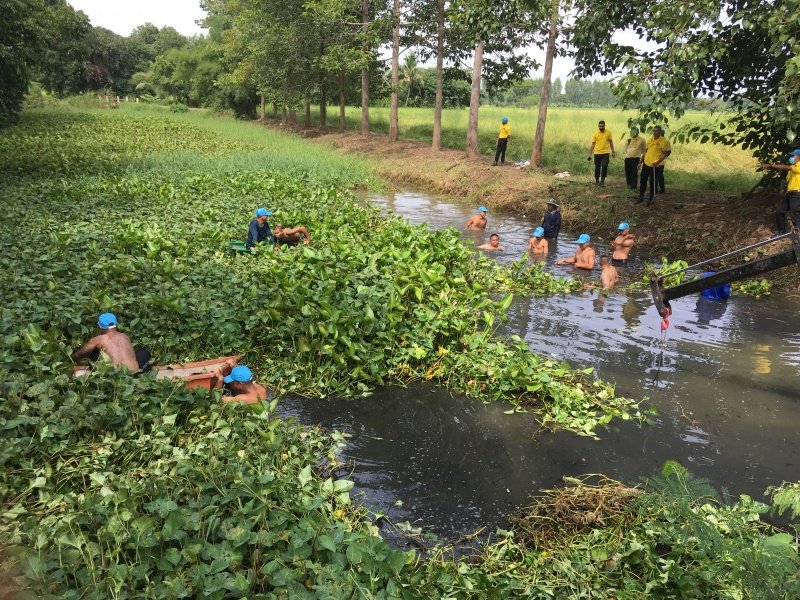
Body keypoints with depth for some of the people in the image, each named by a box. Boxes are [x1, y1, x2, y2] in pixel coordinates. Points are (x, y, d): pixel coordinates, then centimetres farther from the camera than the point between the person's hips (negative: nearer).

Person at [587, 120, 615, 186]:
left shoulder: (608, 133, 0)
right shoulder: (595, 134, -1)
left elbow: (611, 142, 10)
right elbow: (593, 144, 2)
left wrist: (613, 151, 10)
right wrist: (590, 154, -2)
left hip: (605, 153, -1)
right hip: (597, 153, 1)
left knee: (604, 167, -8)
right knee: (597, 167, 6)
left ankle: (602, 181, -2)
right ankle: (597, 181, 20)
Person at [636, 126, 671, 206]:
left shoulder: (664, 141, -11)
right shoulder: (649, 140, 8)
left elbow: (666, 153, -11)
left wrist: (658, 162, -22)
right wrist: (641, 161, 15)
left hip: (656, 166, -6)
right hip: (646, 163, 6)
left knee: (653, 183, 3)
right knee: (642, 181, 10)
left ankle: (650, 199, 16)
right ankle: (641, 197, 23)